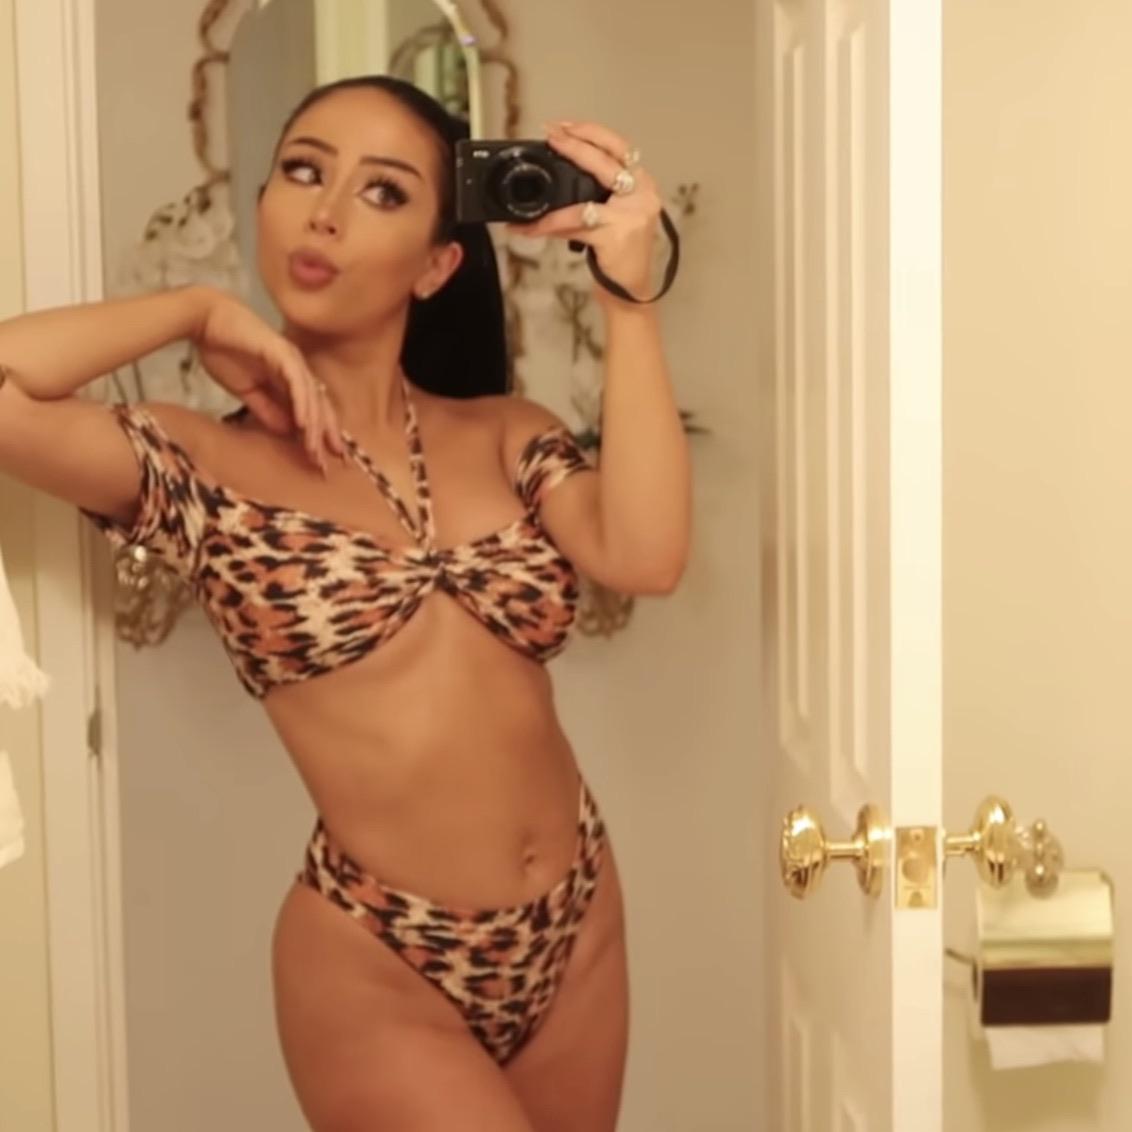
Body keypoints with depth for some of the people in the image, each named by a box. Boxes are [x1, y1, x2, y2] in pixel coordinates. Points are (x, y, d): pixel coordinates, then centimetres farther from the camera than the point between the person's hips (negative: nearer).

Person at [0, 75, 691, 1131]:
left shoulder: (506, 433, 2)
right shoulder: (200, 461, -7)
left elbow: (645, 555, -17)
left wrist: (627, 295, -19)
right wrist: (199, 311, -12)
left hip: (578, 930, 4)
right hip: (374, 966, -4)